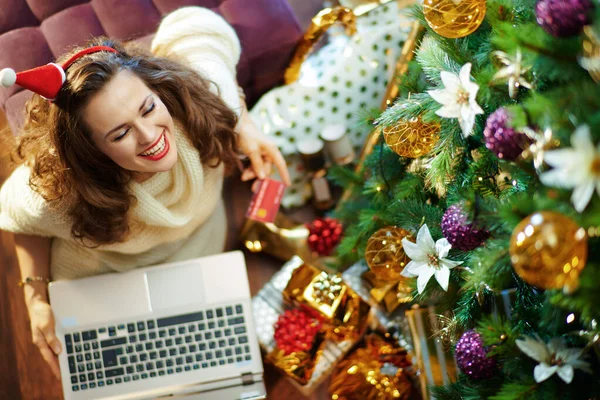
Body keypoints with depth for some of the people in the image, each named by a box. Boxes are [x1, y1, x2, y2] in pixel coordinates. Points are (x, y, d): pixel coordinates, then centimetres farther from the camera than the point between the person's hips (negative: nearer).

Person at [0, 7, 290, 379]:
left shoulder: (204, 95, -42)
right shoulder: (61, 196, -44)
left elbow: (193, 21, -20)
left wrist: (243, 123, -24)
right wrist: (37, 301, -24)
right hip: (105, 279, -2)